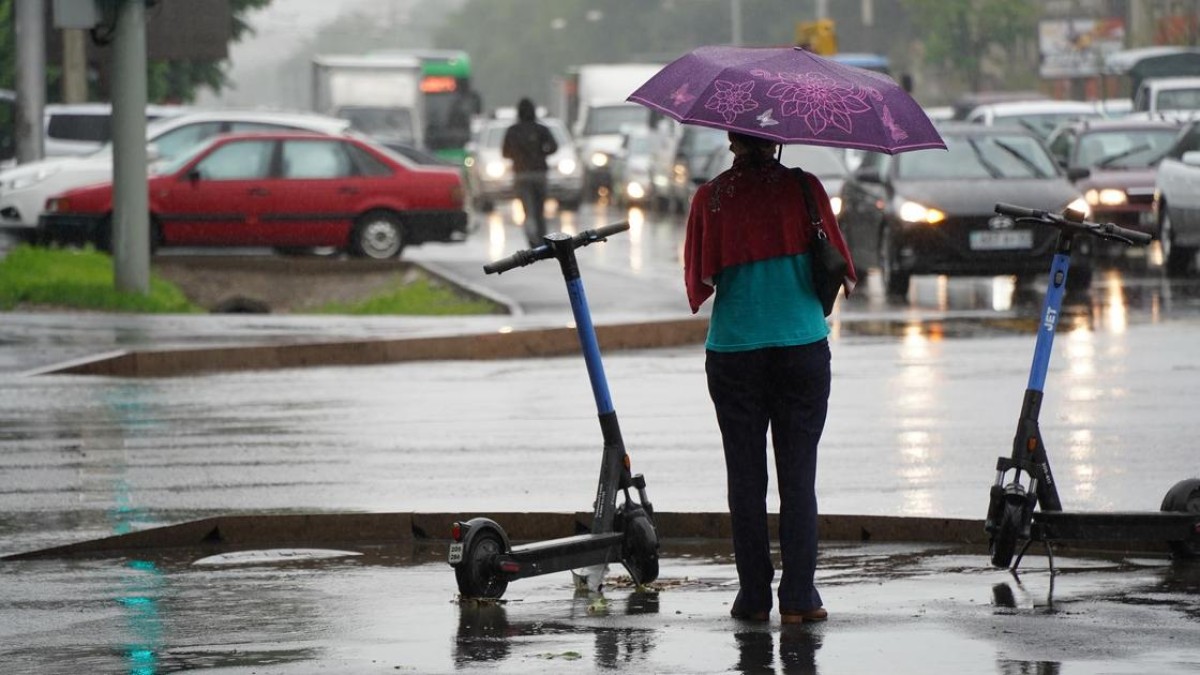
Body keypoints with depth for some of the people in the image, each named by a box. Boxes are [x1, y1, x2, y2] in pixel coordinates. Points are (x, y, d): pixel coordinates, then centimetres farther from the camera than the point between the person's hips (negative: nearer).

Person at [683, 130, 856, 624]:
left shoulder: (709, 198, -2)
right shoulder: (803, 189, -4)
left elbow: (697, 282, 2)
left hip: (734, 351, 0)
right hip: (802, 347, 0)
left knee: (745, 477, 7)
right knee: (798, 474, 4)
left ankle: (753, 594, 7)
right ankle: (798, 596, 1)